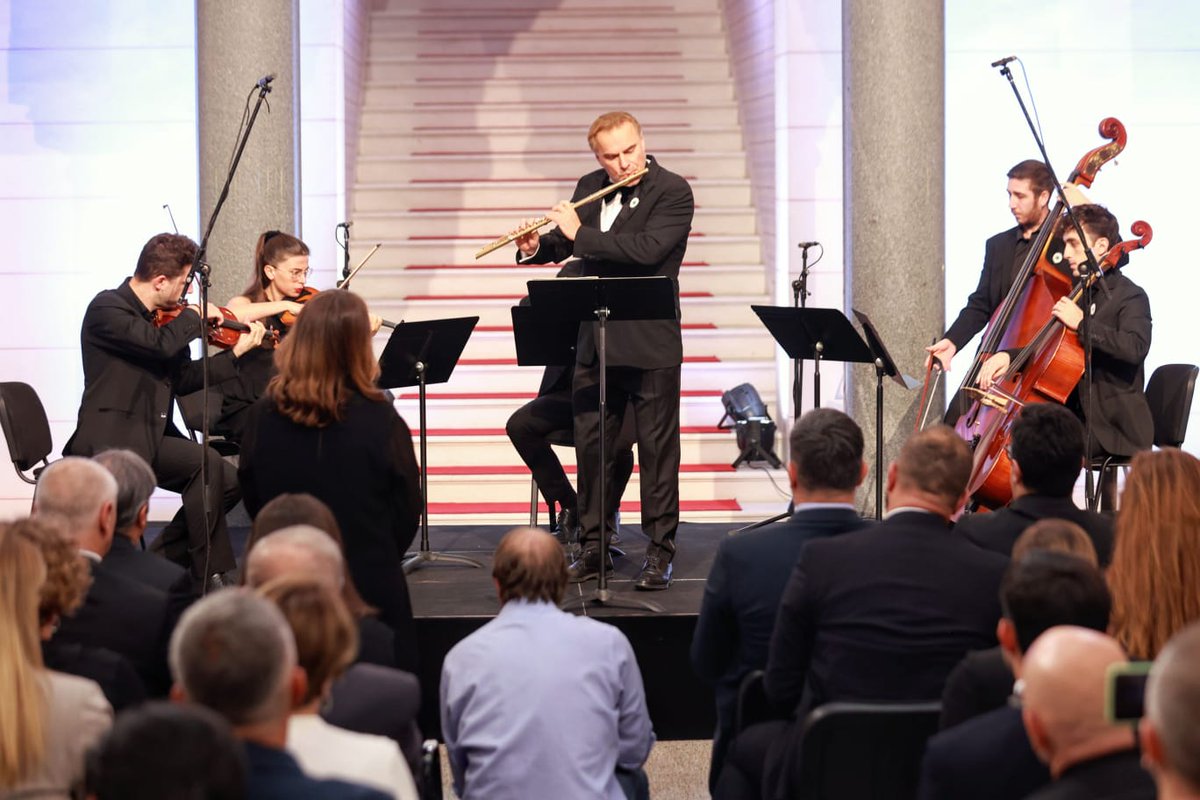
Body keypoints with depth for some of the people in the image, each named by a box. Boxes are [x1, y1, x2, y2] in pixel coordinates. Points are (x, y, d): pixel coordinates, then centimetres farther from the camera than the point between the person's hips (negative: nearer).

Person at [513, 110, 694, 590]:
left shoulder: (673, 192, -10)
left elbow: (647, 248, -24)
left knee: (657, 448, 2)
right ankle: (593, 547, 18)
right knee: (589, 444, 9)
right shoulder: (589, 188, 9)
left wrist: (580, 233, -21)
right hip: (595, 341, 6)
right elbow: (565, 246, 19)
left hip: (650, 344, -6)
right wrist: (535, 248, -4)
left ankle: (660, 552, 8)